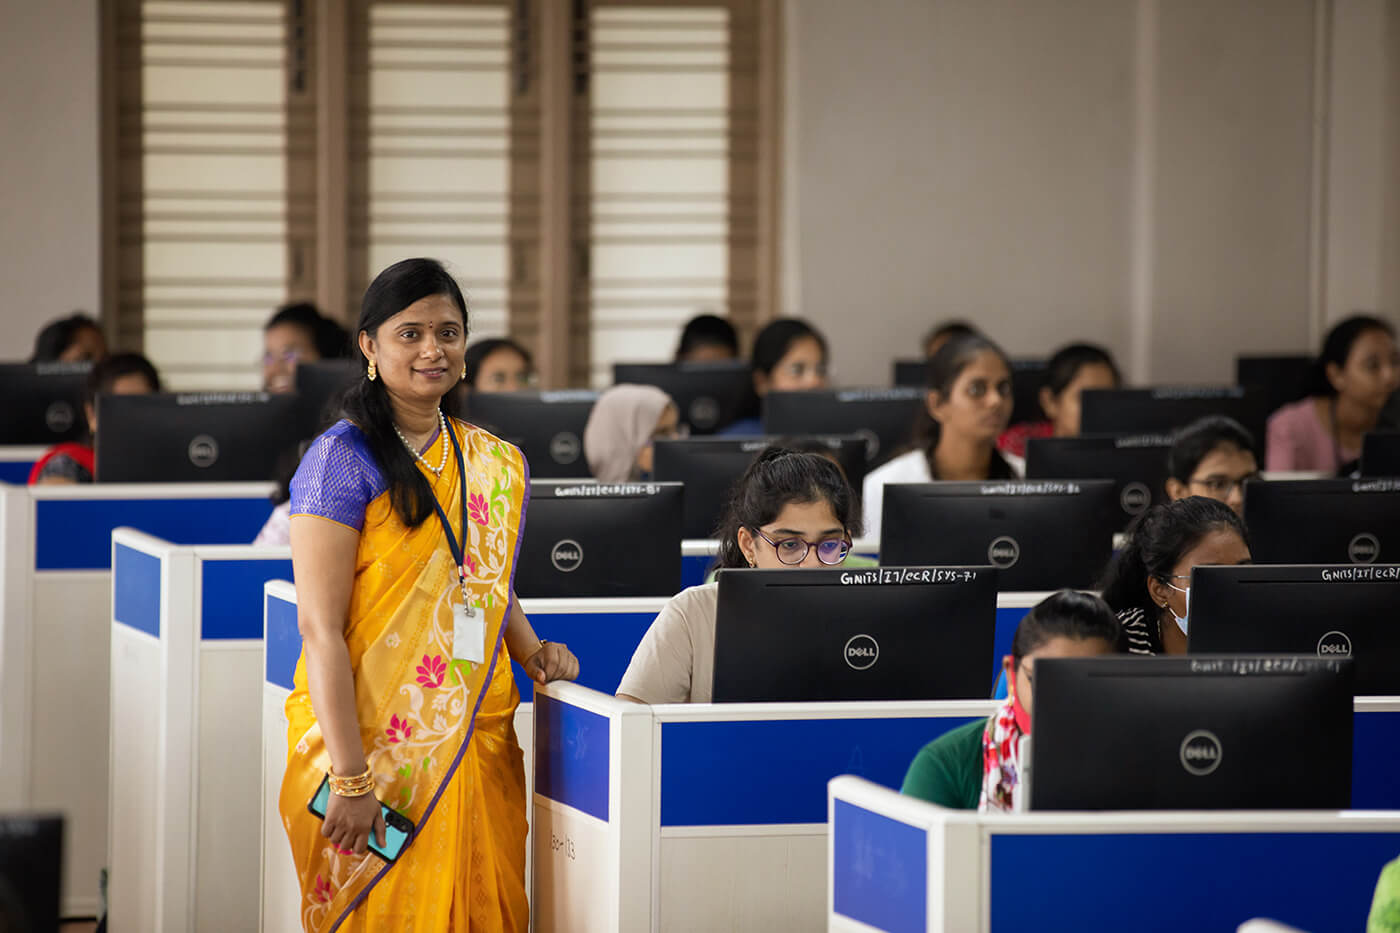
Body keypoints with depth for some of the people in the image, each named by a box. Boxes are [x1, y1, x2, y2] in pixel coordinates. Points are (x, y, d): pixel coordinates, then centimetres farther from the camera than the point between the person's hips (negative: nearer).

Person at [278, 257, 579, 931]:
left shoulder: (494, 464, 12)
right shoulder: (343, 460, -8)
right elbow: (321, 628, -13)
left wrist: (531, 651, 4)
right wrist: (351, 776, -19)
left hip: (477, 742, 6)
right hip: (375, 744, -6)